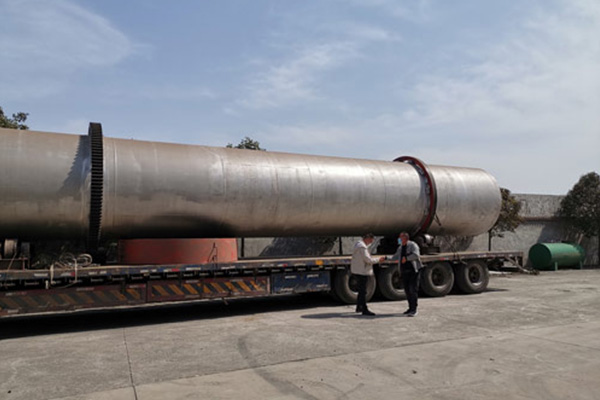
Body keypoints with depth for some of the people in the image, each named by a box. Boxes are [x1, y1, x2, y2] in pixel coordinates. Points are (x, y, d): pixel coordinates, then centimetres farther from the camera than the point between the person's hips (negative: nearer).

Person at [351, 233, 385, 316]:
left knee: (361, 290, 19)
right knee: (363, 291, -5)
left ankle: (359, 307, 29)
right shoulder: (362, 246, -20)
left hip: (358, 271, 11)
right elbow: (368, 260, -21)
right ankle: (364, 310, 0)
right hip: (361, 271, -11)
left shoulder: (358, 244, 14)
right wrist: (378, 259, -8)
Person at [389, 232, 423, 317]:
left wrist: (406, 258, -22)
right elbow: (396, 257, 25)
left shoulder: (413, 245, -7)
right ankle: (410, 308, 19)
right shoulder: (400, 247, 15)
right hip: (404, 271, 7)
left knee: (413, 290, -10)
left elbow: (416, 255, -22)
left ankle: (414, 310, -9)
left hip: (414, 271, -7)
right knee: (407, 290, 9)